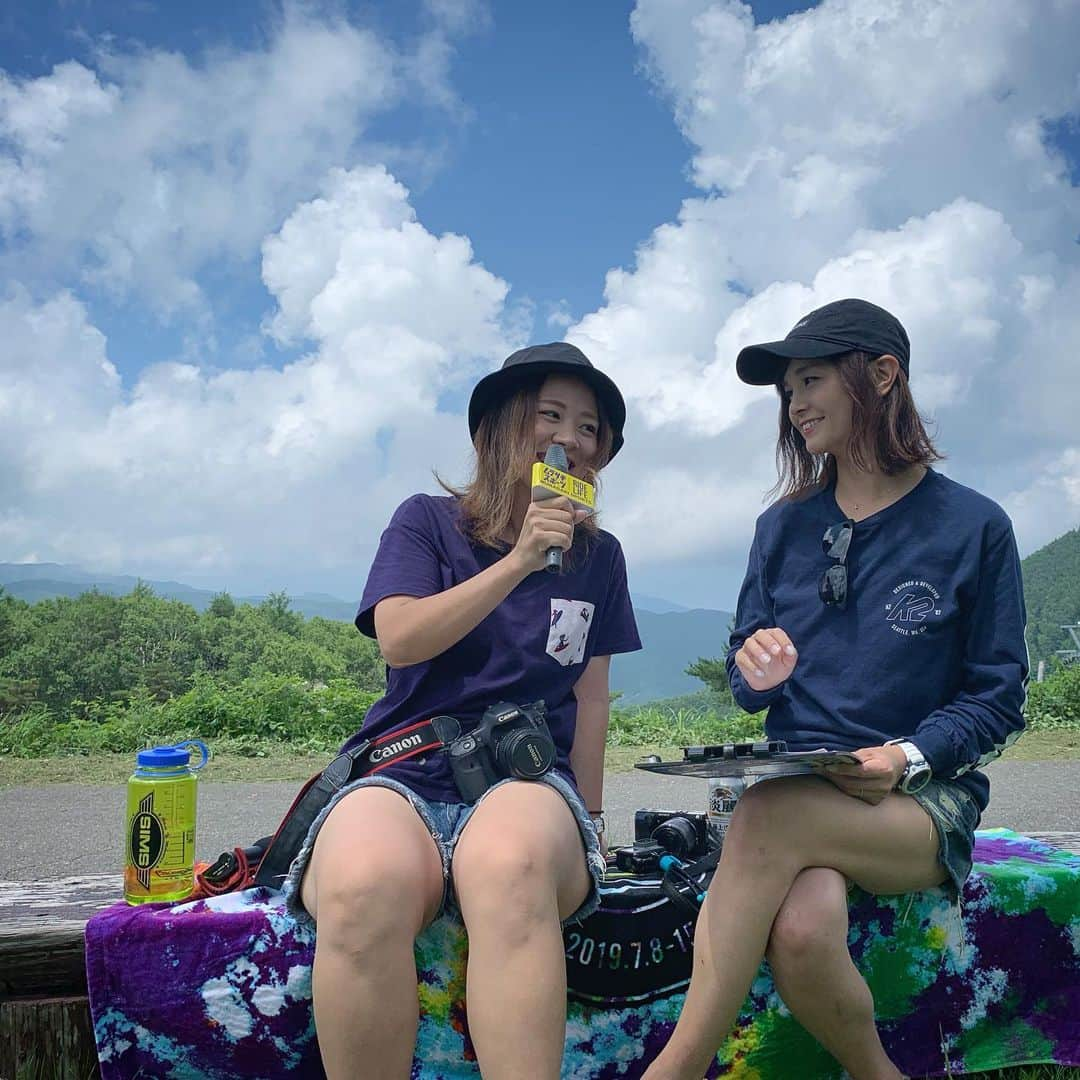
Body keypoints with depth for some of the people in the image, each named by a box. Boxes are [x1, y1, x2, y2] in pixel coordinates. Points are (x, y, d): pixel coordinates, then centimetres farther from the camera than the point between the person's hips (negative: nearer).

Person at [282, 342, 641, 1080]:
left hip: (528, 778, 1)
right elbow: (400, 639, -6)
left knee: (511, 864, -41)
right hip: (406, 773, -1)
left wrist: (588, 818, 15)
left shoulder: (598, 556, 16)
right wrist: (519, 563, -12)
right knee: (364, 890, -39)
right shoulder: (428, 522, 9)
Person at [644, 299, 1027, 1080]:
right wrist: (757, 674, -11)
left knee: (772, 813, -37)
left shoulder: (973, 526, -1)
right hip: (797, 786, 3)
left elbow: (997, 698, 1)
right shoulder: (784, 527, 10)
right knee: (802, 930, -33)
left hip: (924, 803, -3)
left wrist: (907, 757, -17)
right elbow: (746, 684, 14)